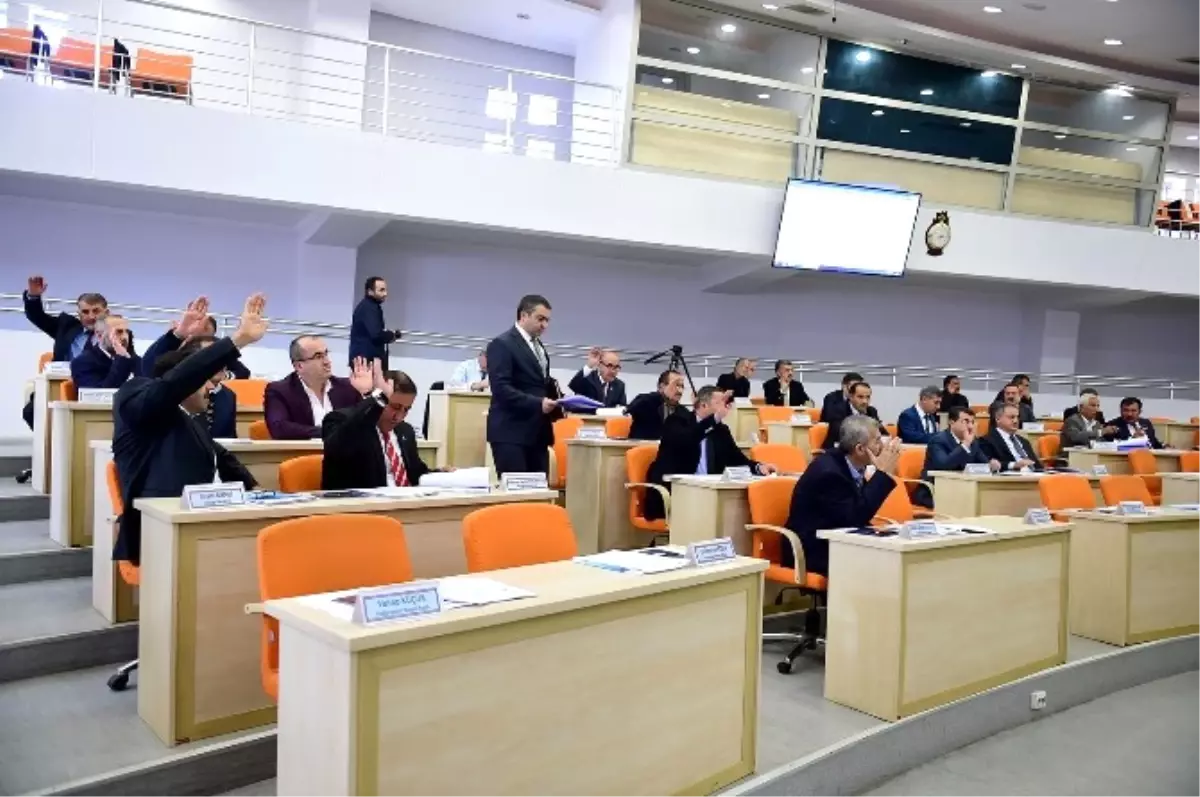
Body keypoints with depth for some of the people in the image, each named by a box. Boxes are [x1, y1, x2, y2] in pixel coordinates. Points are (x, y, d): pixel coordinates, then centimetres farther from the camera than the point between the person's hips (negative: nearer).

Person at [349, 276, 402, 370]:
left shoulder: (367, 306, 18)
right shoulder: (369, 308, -14)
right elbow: (376, 335, -24)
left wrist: (388, 334, 3)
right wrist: (392, 334, -7)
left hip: (363, 357, 10)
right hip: (366, 359, -10)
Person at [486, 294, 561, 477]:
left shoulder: (538, 346, 20)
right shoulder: (502, 344, -8)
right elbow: (500, 388, -17)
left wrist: (557, 403, 6)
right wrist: (537, 403, -23)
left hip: (537, 432, 8)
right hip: (511, 432, -8)